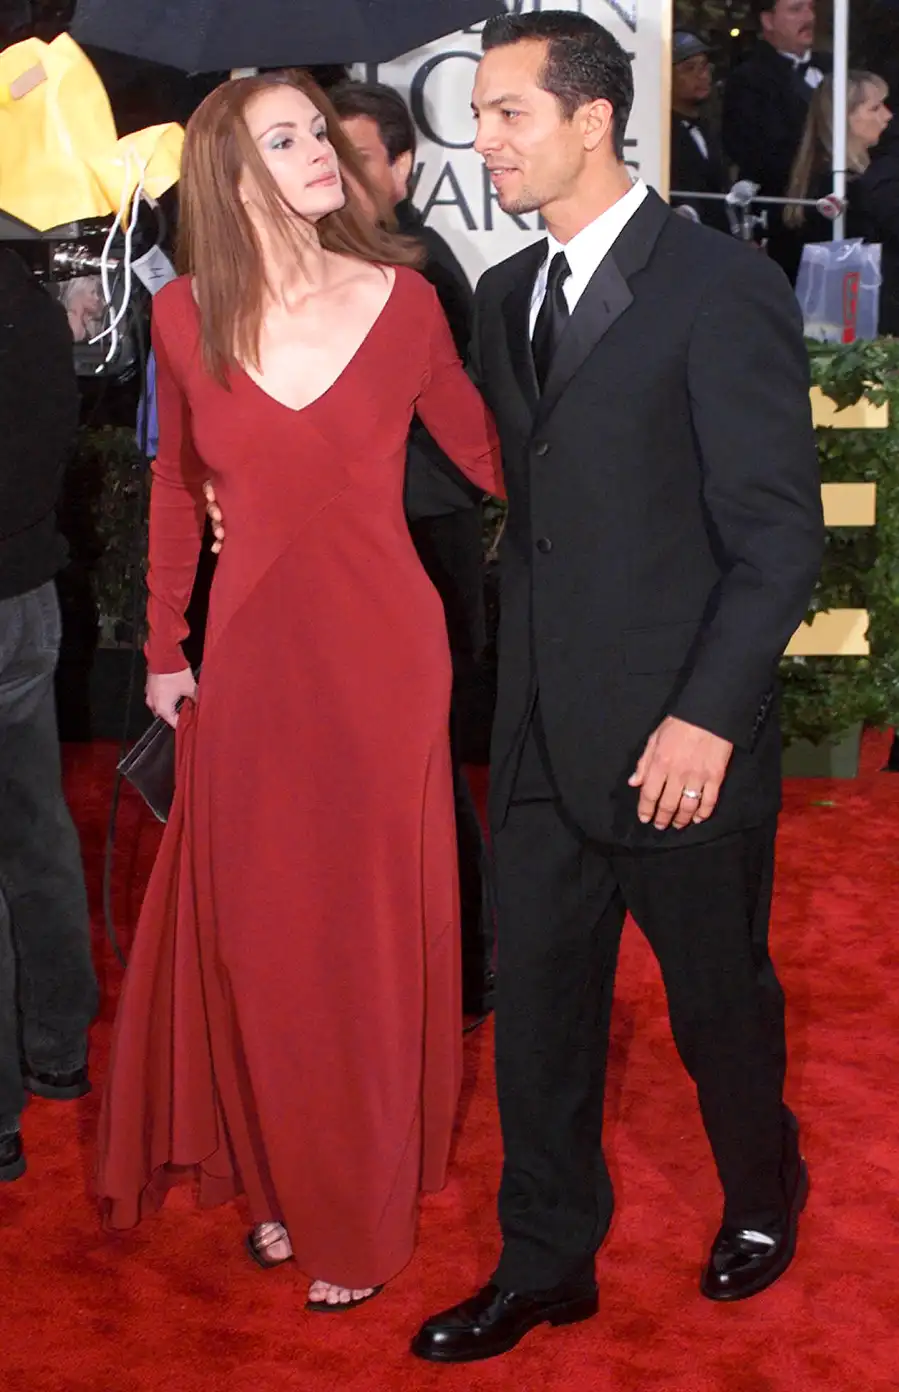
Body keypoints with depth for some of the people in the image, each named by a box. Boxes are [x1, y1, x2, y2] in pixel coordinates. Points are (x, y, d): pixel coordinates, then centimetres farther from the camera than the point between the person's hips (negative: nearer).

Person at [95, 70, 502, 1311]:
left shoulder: (401, 299, -5)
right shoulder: (186, 317, -1)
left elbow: (489, 452, 2)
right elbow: (177, 488, 9)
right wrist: (165, 649, 11)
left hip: (384, 657, -1)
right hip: (253, 657, 1)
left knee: (372, 935, 8)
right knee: (259, 934, 9)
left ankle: (362, 1215, 24)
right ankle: (284, 1175, 31)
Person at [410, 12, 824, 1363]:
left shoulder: (721, 287, -12)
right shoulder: (506, 295, 10)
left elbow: (782, 532, -14)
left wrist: (708, 716, -19)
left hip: (678, 741, -6)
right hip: (544, 735, 6)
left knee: (720, 998, 13)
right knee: (538, 1004, 11)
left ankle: (764, 1197, 39)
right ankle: (546, 1263, 27)